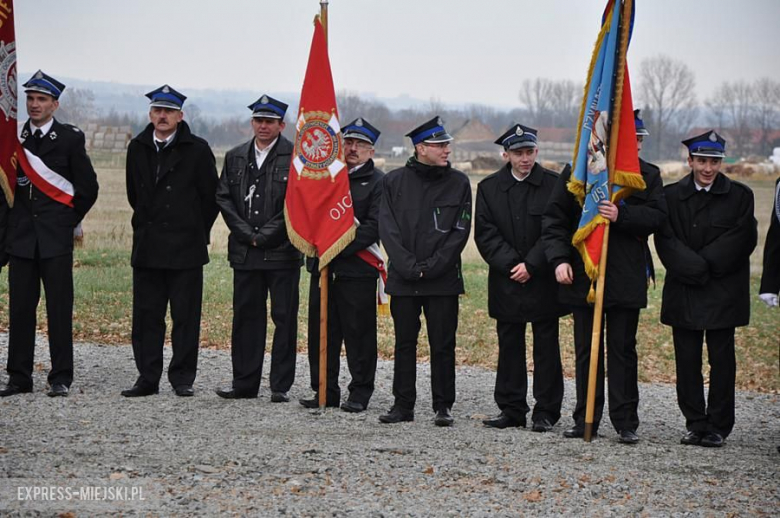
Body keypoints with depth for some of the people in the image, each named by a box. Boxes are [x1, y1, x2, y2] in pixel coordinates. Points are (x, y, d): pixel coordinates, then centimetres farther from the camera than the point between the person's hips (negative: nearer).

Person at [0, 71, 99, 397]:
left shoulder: (70, 138, 1)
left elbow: (88, 188, 3)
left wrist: (68, 222, 3)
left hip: (56, 238, -3)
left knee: (59, 308, -3)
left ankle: (61, 378, 2)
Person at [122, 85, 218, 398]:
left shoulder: (197, 150, -4)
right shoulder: (137, 149, 9)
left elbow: (211, 196, 2)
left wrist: (196, 232, 6)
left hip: (185, 247, -4)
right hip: (147, 247, 4)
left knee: (185, 316, 0)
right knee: (146, 315, 5)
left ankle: (182, 378, 8)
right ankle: (148, 378, 12)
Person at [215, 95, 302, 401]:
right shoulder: (235, 157, 13)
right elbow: (224, 198, 8)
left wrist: (265, 235, -10)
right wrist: (247, 234, -4)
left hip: (282, 252, -4)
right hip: (245, 252, 4)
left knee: (284, 318, 0)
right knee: (245, 317, 8)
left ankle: (281, 386, 6)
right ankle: (244, 383, 16)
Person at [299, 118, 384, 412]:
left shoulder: (378, 182, -1)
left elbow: (374, 227, -10)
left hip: (358, 269, -5)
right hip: (322, 267, 5)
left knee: (359, 333, 0)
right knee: (321, 332, 8)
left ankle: (360, 393, 10)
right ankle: (325, 391, 17)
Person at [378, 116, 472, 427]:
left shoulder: (458, 183, 3)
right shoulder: (394, 181, 4)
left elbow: (460, 231, -2)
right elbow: (387, 229, -1)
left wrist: (432, 267, -11)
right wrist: (410, 267, -11)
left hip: (443, 281, -1)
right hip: (403, 280, 1)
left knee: (443, 345, 2)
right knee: (404, 343, 8)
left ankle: (443, 407, 10)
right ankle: (403, 405, 16)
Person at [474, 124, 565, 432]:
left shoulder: (554, 185, -2)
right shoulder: (489, 188, 5)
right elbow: (485, 233, 0)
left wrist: (531, 265, -13)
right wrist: (511, 265, -11)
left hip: (544, 282, -2)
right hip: (506, 282, 2)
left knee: (546, 346, 2)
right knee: (509, 347, 8)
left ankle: (546, 412, 9)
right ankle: (511, 410, 15)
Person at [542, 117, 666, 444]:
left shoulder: (646, 175, 4)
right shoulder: (575, 172, 5)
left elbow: (657, 216, -4)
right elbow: (553, 218, 4)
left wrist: (621, 216, -20)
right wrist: (559, 258, -7)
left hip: (625, 278, -1)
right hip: (582, 275, 1)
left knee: (623, 350, 2)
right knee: (586, 351, 7)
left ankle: (626, 423, 8)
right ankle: (586, 421, 15)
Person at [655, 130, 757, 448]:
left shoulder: (740, 196, 3)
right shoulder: (671, 196, 5)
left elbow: (741, 241, -5)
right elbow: (666, 241, -3)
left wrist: (705, 264, -12)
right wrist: (696, 269, -14)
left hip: (723, 294, -1)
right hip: (683, 293, 2)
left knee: (721, 360, 2)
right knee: (687, 361, 4)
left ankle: (718, 426, 9)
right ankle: (695, 424, 13)